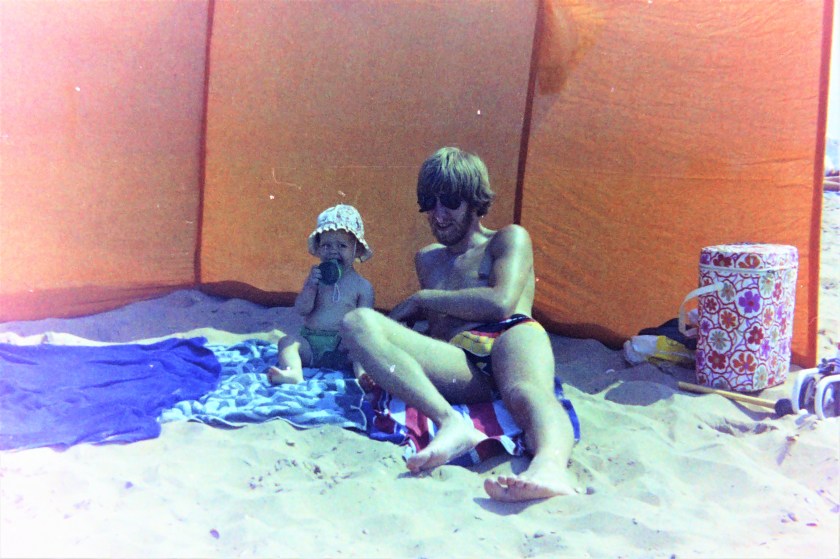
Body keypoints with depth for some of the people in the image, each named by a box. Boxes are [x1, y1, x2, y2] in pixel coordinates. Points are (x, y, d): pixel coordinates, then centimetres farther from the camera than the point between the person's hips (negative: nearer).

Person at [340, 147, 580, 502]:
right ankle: (451, 424, -42)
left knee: (524, 391, -40)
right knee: (356, 323, -20)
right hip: (457, 364, 3)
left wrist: (422, 299, 8)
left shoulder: (508, 239, 19)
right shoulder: (428, 259, 34)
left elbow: (500, 302, -1)